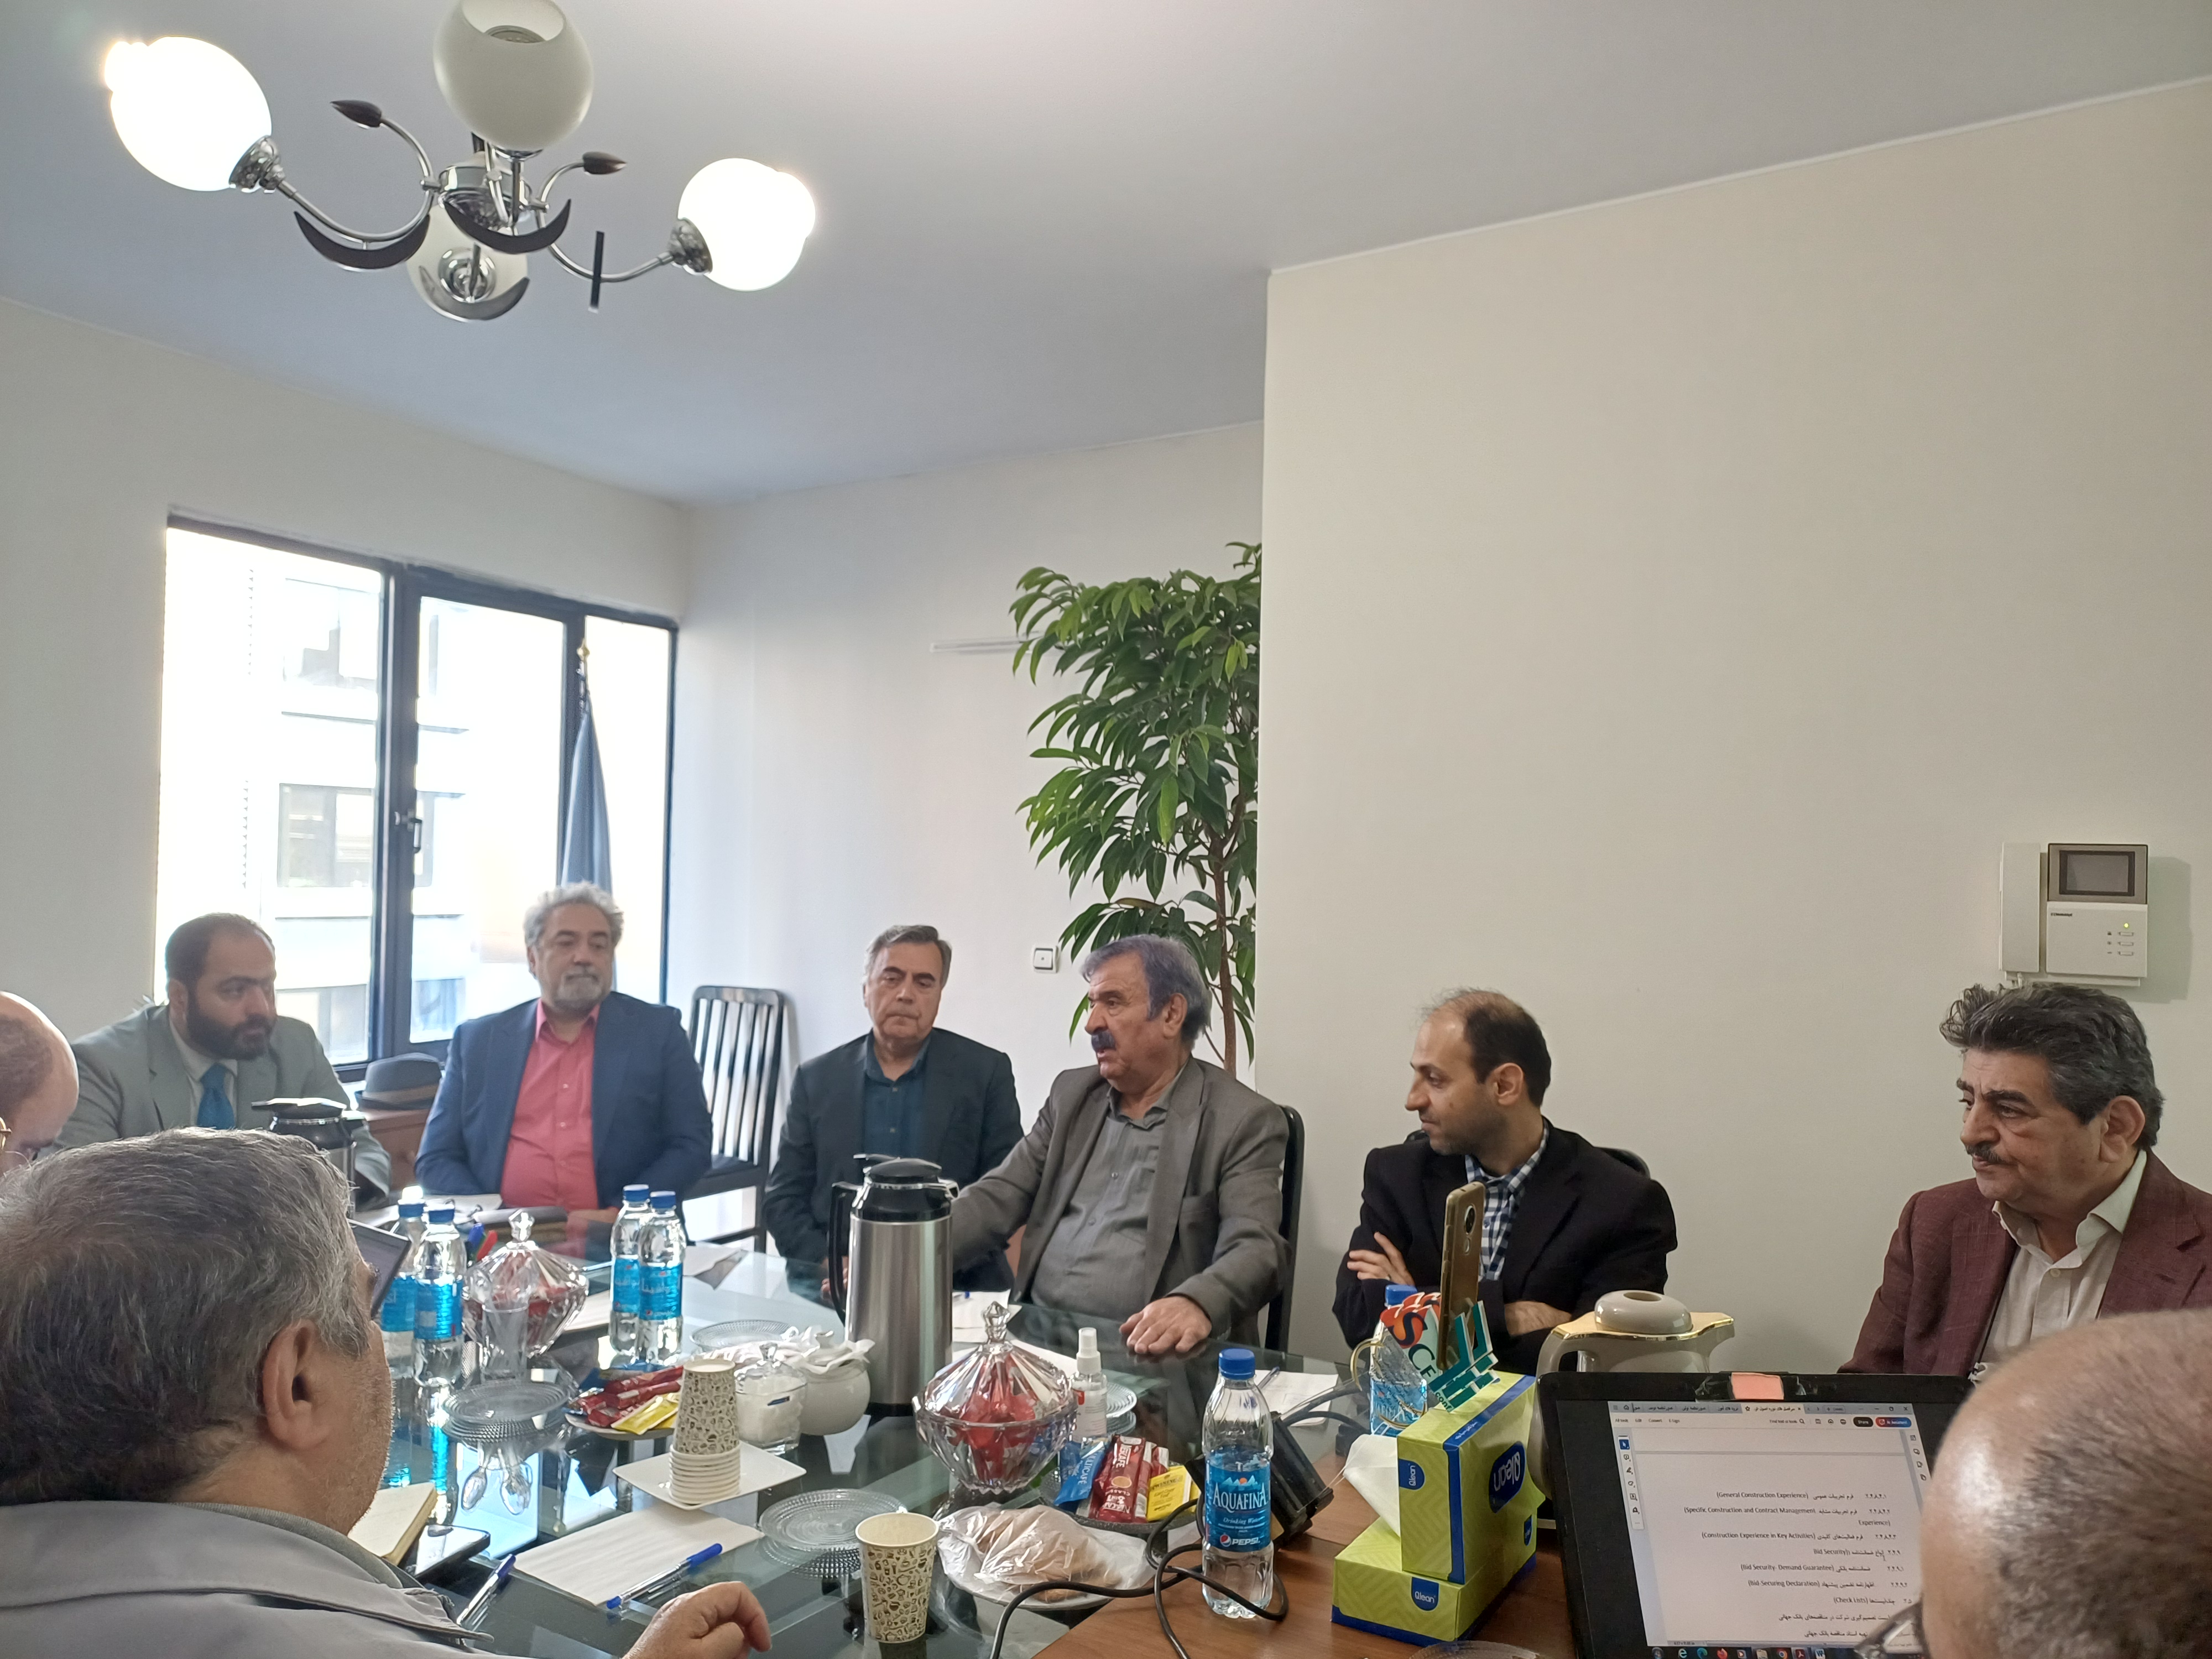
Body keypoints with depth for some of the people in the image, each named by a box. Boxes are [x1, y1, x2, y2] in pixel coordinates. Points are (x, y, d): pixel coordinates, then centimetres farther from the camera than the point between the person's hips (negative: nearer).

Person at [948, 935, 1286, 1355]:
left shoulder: (1245, 1122, -4)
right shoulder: (1072, 1094, 14)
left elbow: (1255, 1249, -14)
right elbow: (997, 1198, 10)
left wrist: (1196, 1304, -36)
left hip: (1141, 1350, -4)